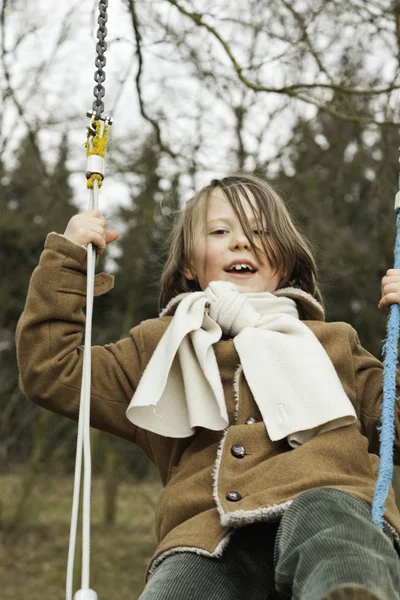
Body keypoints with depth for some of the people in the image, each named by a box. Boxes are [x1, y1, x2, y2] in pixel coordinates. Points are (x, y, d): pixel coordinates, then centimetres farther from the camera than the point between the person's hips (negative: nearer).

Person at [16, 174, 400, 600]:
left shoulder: (332, 343, 34)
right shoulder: (160, 349, 34)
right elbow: (51, 373, 25)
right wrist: (65, 258, 24)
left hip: (330, 503, -1)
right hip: (209, 533, 1)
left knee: (323, 515, -41)